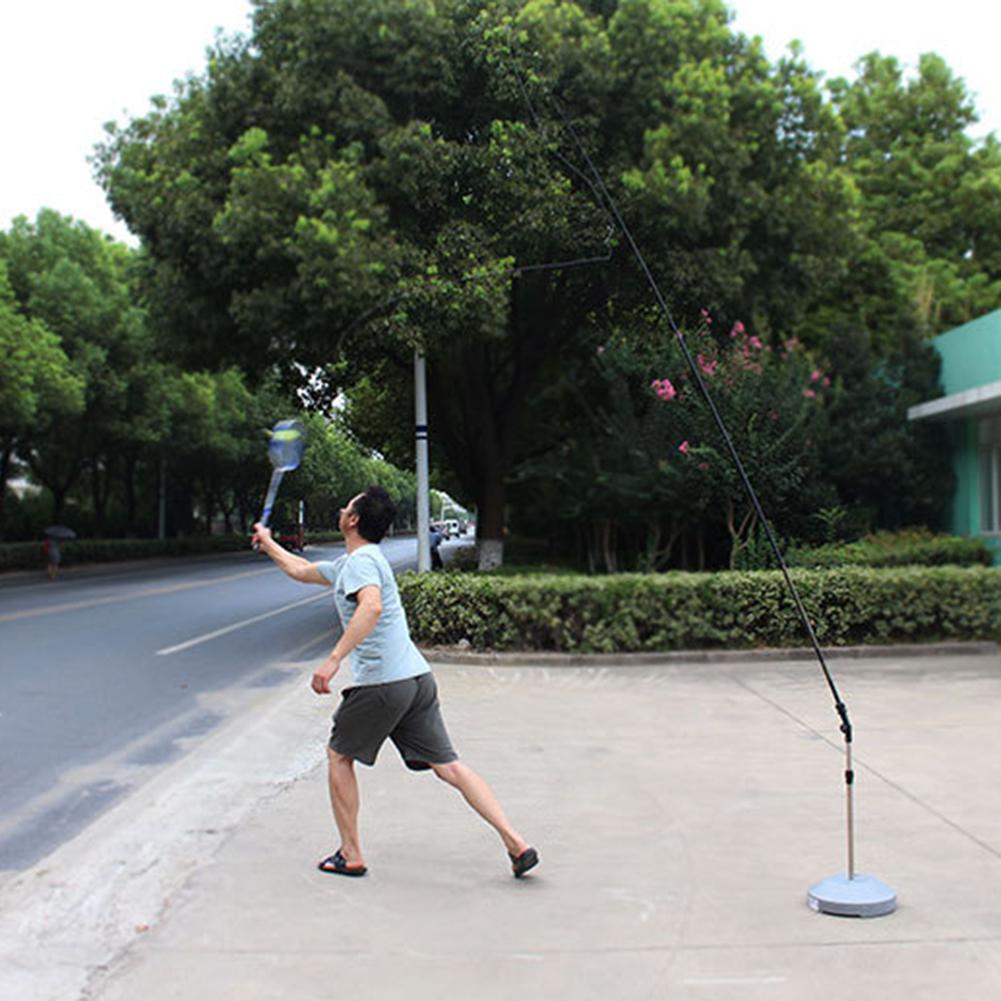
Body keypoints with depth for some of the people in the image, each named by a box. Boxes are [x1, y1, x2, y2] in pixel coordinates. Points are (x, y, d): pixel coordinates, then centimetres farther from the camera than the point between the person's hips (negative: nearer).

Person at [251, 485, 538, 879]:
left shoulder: (361, 560, -8)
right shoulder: (346, 564, 22)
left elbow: (371, 607, -29)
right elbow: (302, 571, 39)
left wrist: (333, 659, -32)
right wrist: (268, 544, 50)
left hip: (381, 684, -9)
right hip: (418, 678, 9)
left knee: (339, 756, 13)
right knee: (448, 765, 4)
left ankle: (351, 855, 19)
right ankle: (516, 843, -3)